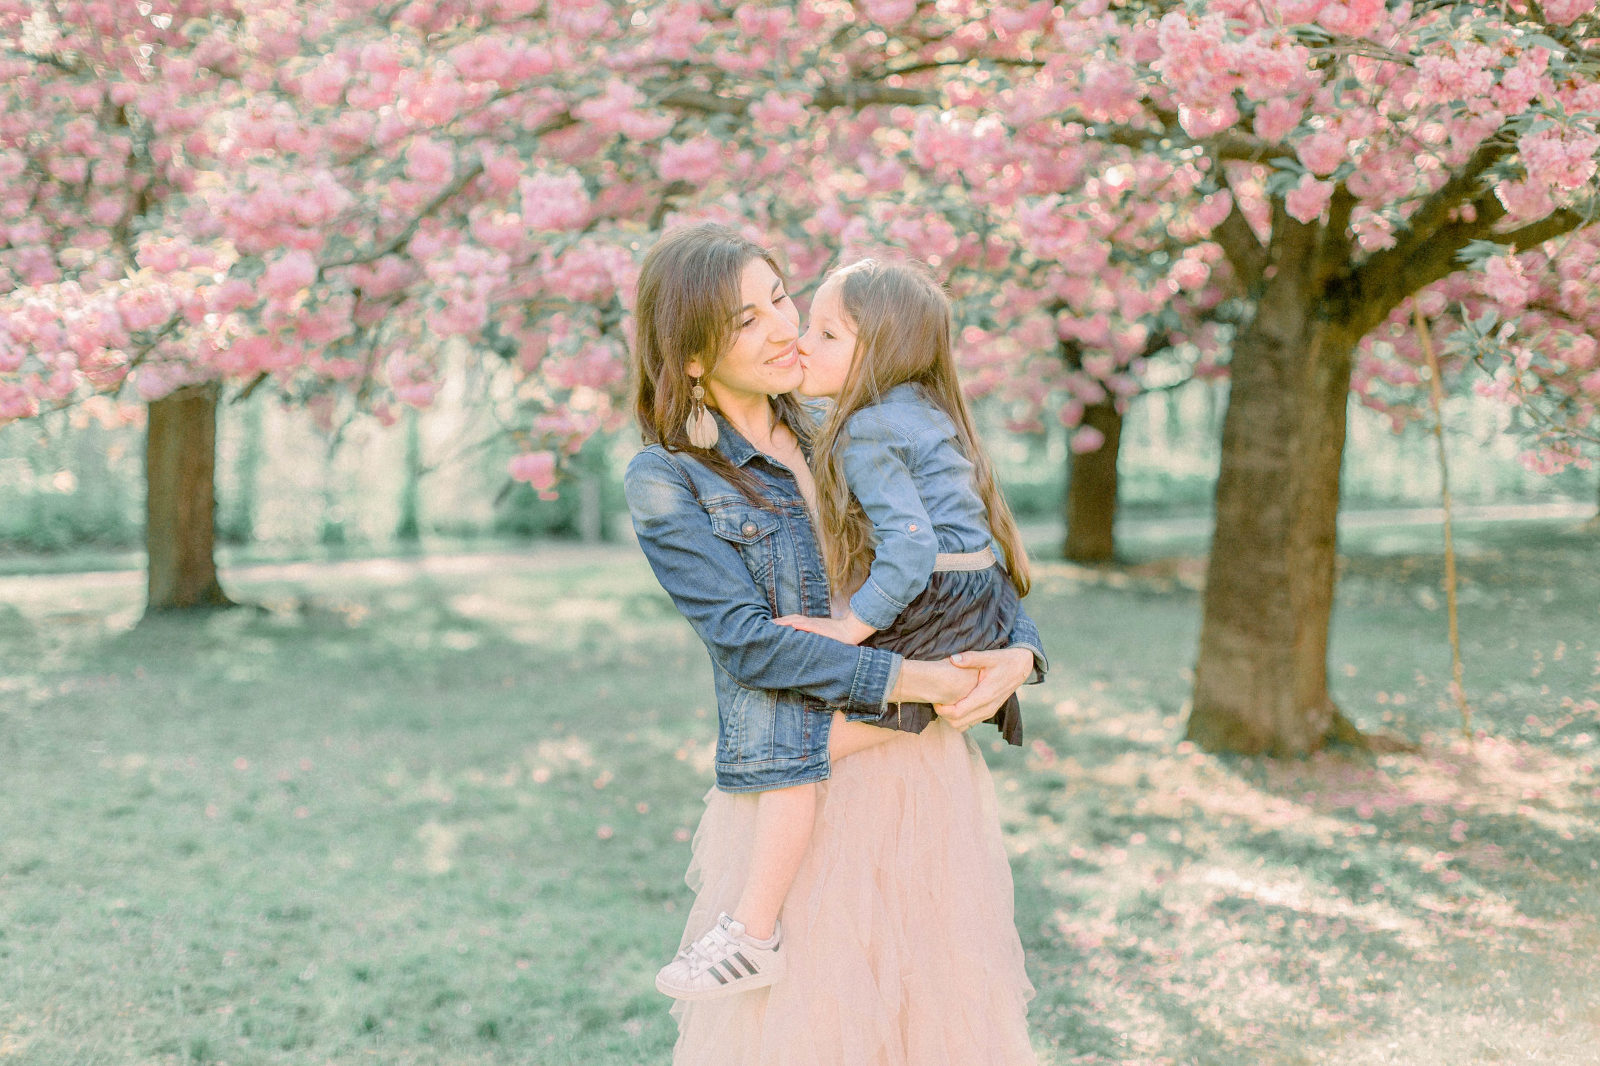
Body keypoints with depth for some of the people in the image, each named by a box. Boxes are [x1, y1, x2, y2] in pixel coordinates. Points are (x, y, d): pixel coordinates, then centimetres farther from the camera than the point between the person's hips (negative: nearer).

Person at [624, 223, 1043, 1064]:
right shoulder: (666, 482, -4)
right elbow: (749, 639, -14)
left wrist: (1018, 655, -7)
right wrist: (912, 682, -19)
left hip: (928, 771, 5)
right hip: (800, 796, -5)